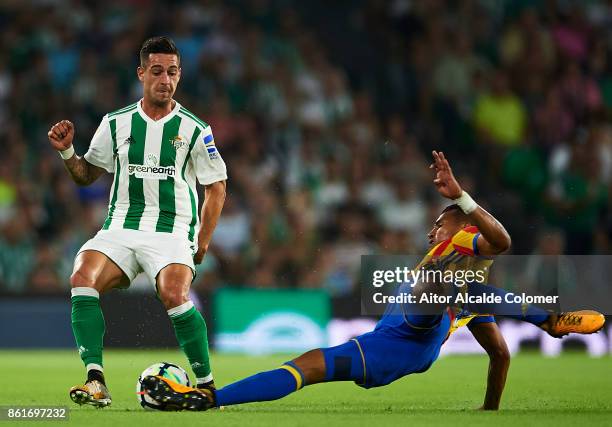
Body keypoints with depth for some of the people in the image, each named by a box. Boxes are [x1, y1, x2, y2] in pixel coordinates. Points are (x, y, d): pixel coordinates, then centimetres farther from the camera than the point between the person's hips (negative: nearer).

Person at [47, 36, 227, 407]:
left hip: (173, 232, -3)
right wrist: (67, 152, -4)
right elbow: (87, 175, 16)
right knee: (83, 278, -26)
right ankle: (96, 382, -26)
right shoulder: (116, 123, 8)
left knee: (174, 295, -31)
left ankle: (207, 383, -11)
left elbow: (217, 186, 8)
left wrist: (203, 242, 2)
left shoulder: (194, 129, 1)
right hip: (120, 229, 3)